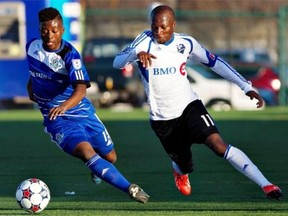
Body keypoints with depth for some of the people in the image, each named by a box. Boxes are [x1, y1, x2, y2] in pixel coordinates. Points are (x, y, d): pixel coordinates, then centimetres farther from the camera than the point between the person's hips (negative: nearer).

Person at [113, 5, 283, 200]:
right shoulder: (146, 40, -11)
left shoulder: (186, 43, -4)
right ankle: (180, 173, 50)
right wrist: (136, 53, -45)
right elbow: (117, 63, -22)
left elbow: (214, 62, 8)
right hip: (162, 119, 0)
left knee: (218, 145, -22)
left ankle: (265, 185, -24)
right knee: (184, 167, 9)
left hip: (189, 107, 0)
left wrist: (246, 87, 3)